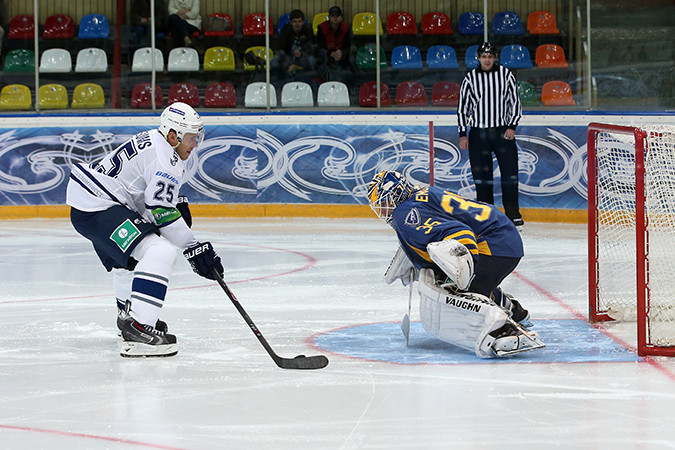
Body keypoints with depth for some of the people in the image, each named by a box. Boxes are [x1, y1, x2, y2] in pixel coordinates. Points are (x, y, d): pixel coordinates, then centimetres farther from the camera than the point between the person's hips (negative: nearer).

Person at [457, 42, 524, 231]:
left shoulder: (505, 74, 3)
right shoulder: (470, 78, 4)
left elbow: (515, 102, 6)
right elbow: (463, 107, 8)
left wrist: (512, 126, -4)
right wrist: (462, 134, 2)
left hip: (503, 131, 0)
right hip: (478, 133, 1)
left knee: (510, 174, -5)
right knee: (481, 176, 1)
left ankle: (513, 215, 3)